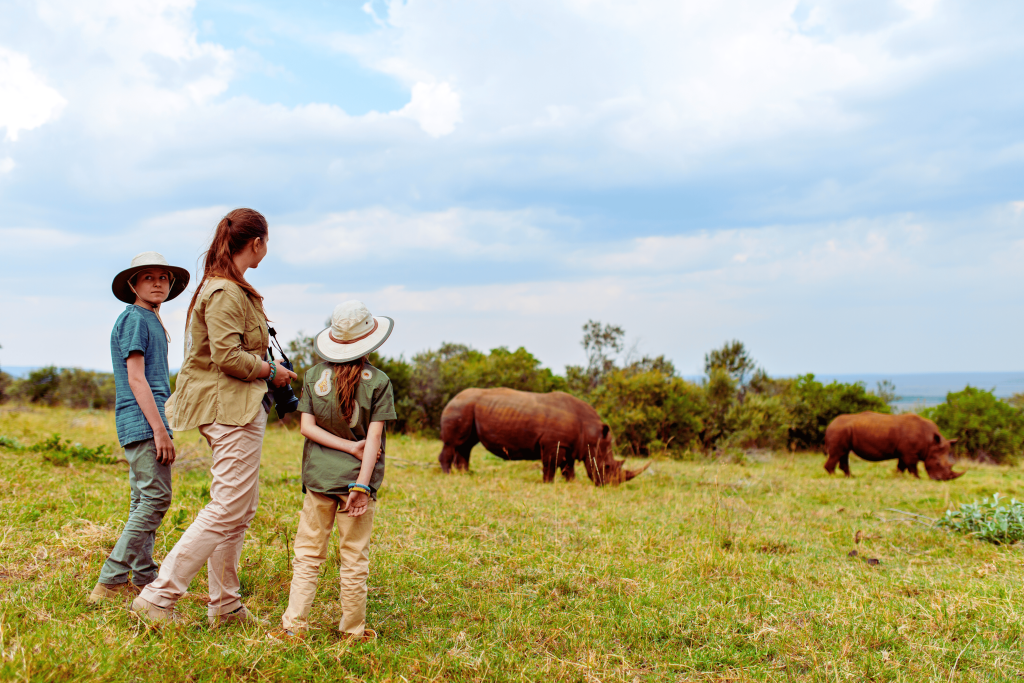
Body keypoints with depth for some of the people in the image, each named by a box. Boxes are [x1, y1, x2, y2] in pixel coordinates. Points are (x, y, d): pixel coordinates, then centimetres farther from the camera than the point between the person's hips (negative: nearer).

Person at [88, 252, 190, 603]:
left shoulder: (151, 321, 21)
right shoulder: (134, 319, -8)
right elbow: (135, 378, -15)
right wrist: (160, 429, -19)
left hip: (147, 425, 10)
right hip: (144, 421, -10)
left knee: (144, 502, 11)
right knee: (155, 499, -12)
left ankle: (144, 581, 17)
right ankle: (110, 582, -9)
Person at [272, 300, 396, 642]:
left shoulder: (315, 376, 3)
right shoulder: (379, 381, -5)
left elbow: (307, 426, -3)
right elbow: (374, 436, -10)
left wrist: (349, 446, -6)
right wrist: (362, 485, -12)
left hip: (319, 476, 2)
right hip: (356, 477, -2)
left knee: (308, 553, 11)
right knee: (354, 559, 7)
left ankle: (294, 624, 10)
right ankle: (354, 630, 17)